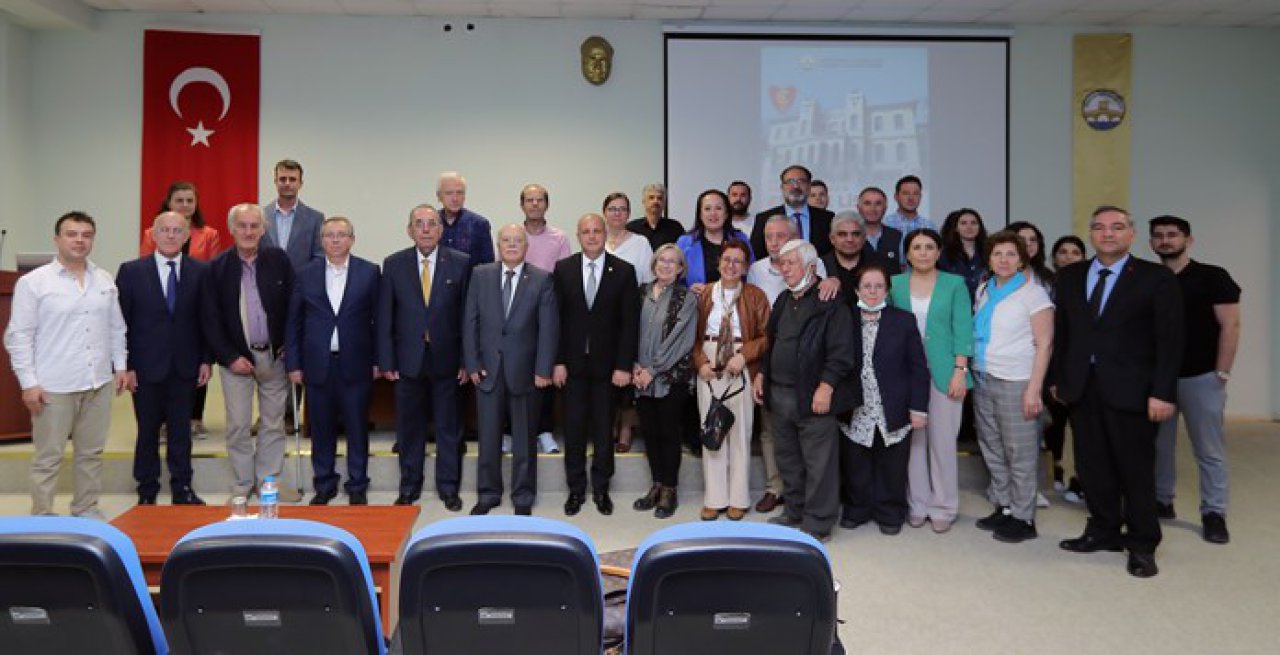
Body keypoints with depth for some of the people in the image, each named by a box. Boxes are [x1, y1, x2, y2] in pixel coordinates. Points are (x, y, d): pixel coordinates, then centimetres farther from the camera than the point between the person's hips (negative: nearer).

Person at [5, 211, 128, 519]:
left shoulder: (105, 280, 8)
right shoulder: (33, 282, -5)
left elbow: (117, 327, 14)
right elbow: (18, 336, -6)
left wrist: (121, 365, 9)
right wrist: (28, 382, -10)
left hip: (99, 382, 4)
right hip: (54, 385, -4)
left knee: (92, 451, 13)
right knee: (48, 456, 4)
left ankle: (86, 508, 25)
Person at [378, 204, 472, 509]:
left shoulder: (460, 263, -2)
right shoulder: (393, 264, 1)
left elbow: (466, 314, -2)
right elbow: (384, 317, 2)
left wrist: (466, 360, -5)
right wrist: (386, 361, -3)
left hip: (446, 359, -1)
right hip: (408, 359, 1)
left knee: (449, 427, 8)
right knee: (409, 427, 10)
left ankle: (449, 487, 22)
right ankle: (409, 487, 25)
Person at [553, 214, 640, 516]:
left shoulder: (623, 271, -1)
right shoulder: (563, 269, 2)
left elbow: (630, 322, -3)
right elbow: (556, 318, 1)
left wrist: (624, 365, -9)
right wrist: (557, 361, -5)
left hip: (607, 364, -1)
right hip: (572, 363, 1)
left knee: (604, 429, 7)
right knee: (574, 428, 6)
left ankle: (601, 488, 21)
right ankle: (576, 489, 19)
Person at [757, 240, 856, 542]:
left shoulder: (830, 303, -10)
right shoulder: (783, 301, 16)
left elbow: (841, 352, -15)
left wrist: (826, 387, -20)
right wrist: (761, 374, 15)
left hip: (813, 397, -8)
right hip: (779, 393, 8)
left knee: (818, 463, -1)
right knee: (788, 460, 16)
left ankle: (818, 523, 9)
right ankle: (794, 513, 30)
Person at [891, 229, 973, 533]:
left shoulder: (954, 284, 3)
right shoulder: (895, 284, 6)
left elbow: (962, 330, -1)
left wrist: (960, 371, -9)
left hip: (944, 373, -1)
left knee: (943, 441, 1)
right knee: (913, 439, 6)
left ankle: (943, 507, 13)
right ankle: (918, 504, 17)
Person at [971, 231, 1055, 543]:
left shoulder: (1033, 292, -5)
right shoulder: (983, 290, 11)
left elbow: (1044, 344, -8)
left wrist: (1034, 389, -14)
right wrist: (971, 372, 5)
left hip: (1016, 383, -5)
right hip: (983, 380, 5)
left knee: (1019, 454, -1)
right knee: (992, 451, 10)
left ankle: (1023, 518, 9)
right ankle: (1003, 508, 22)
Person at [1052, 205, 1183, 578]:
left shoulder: (1157, 278, -3)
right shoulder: (1069, 277, 9)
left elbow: (1169, 340, -7)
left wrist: (1162, 393, -12)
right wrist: (1057, 379, 7)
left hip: (1130, 391, -4)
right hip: (1081, 389, 4)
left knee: (1136, 469, 5)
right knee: (1092, 466, 10)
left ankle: (1141, 545, 18)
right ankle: (1104, 531, 25)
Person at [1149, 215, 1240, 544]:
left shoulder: (1212, 276, -1)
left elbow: (1230, 326, -4)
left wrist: (1222, 373, -10)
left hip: (1201, 376, -3)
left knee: (1209, 450, 3)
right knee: (1159, 445, 9)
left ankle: (1214, 514, 12)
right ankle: (1161, 501, 22)